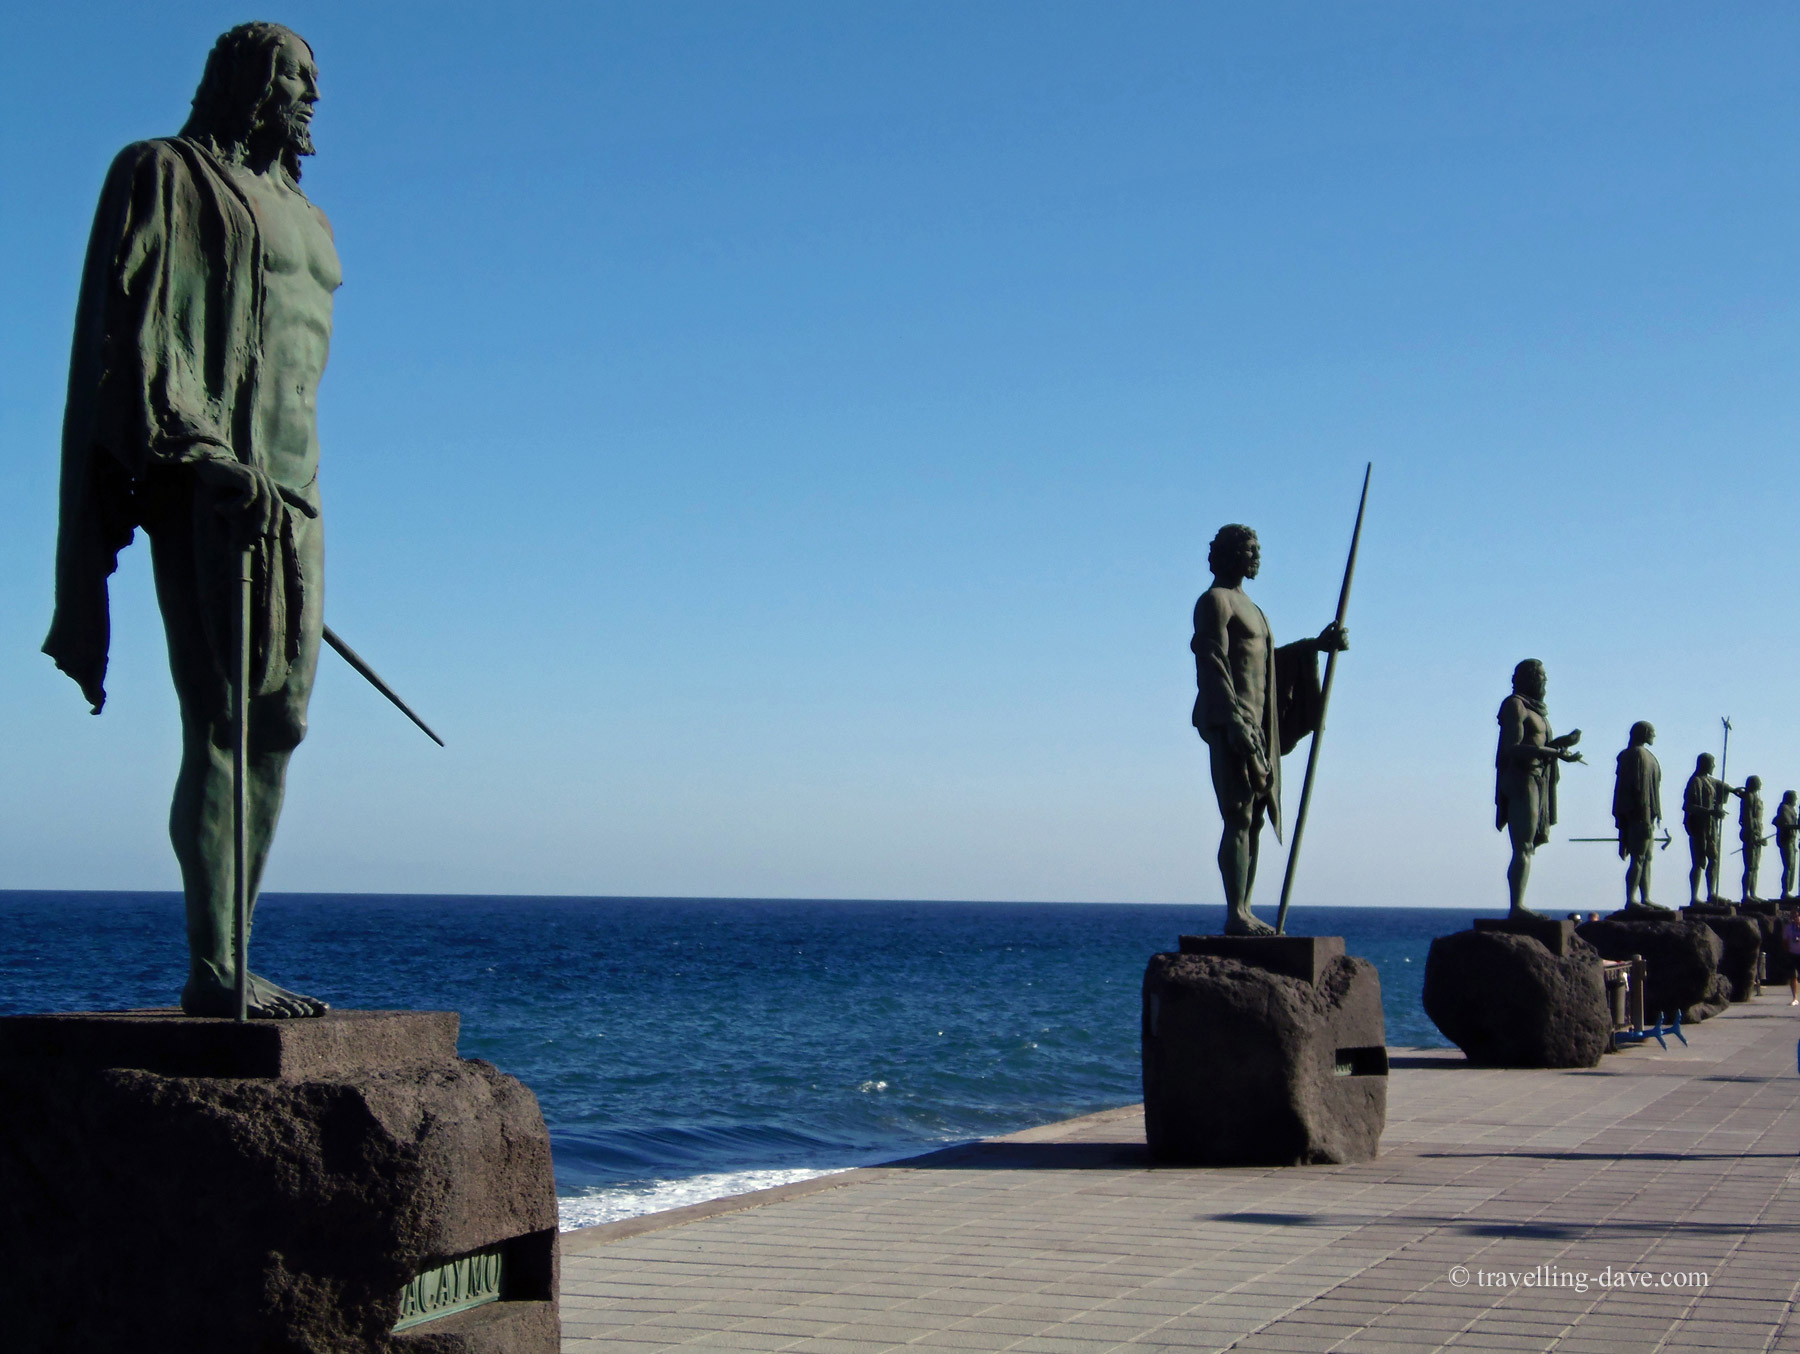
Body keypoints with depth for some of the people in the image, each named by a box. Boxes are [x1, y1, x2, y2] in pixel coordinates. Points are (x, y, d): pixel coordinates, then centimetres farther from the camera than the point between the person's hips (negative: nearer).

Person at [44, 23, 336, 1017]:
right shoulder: (168, 176, 2)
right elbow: (132, 330, -9)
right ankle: (211, 969, -13)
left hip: (285, 490, 9)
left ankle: (233, 959, 8)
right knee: (223, 720, -13)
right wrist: (202, 453, -22)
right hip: (208, 483, -9)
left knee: (277, 725, 4)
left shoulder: (297, 216, 26)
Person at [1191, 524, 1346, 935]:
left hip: (1256, 725, 10)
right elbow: (1212, 665, -15)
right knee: (1238, 817, -14)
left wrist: (1316, 645, 21)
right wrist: (1235, 724, -24)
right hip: (1229, 722, -10)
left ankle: (1244, 913, 7)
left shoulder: (1244, 604, 24)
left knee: (1253, 820, 6)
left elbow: (1267, 661, 29)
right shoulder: (1215, 601, -5)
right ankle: (1235, 915, -16)